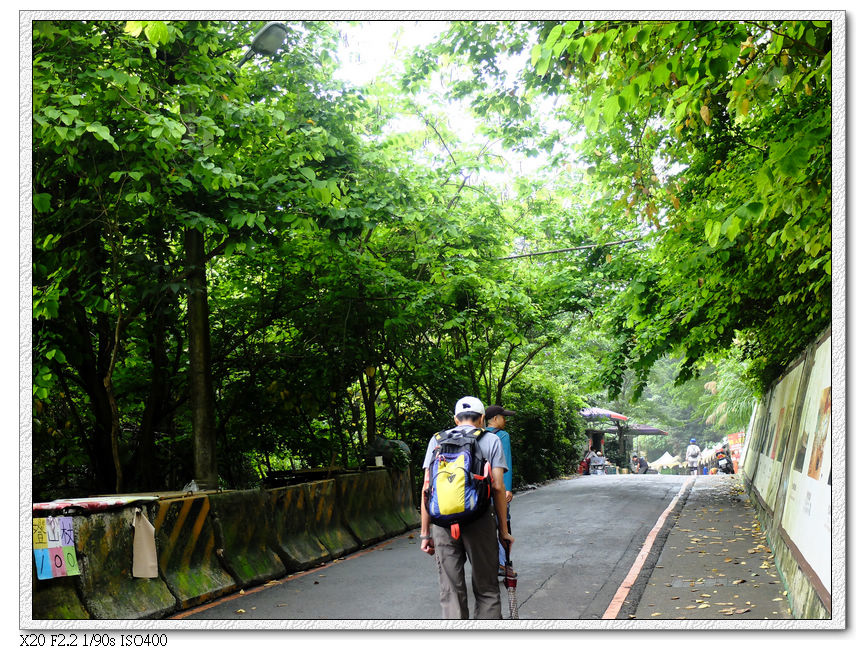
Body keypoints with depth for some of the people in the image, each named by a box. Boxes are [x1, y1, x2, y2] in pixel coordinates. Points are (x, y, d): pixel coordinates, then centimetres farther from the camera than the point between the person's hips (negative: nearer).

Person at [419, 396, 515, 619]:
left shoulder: (437, 440, 12)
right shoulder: (491, 441, 7)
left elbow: (426, 489, 6)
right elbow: (497, 487, -1)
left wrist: (425, 533, 9)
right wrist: (503, 530, 5)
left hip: (443, 523, 2)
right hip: (479, 522, -2)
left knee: (450, 593, 7)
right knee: (487, 592, 9)